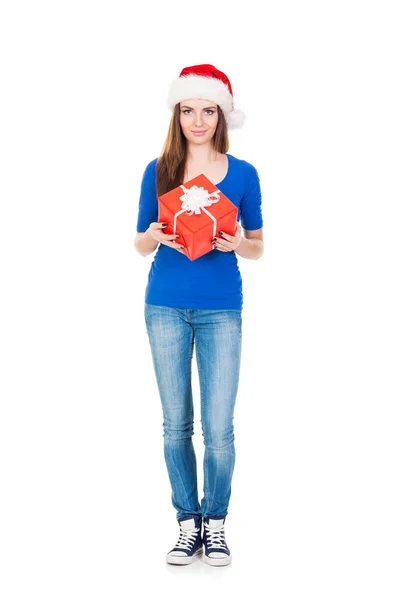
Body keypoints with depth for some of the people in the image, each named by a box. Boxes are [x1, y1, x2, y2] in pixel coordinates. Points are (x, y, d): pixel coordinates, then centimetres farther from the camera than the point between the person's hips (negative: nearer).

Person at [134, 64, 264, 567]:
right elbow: (140, 245, 9)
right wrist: (154, 236, -13)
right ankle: (188, 524, 19)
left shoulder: (242, 174, 3)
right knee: (176, 424, 6)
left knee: (219, 428, -4)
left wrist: (235, 243, -14)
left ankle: (216, 524, 16)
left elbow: (257, 247, 8)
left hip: (221, 310, -1)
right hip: (167, 307, 1)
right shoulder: (158, 171, 5)